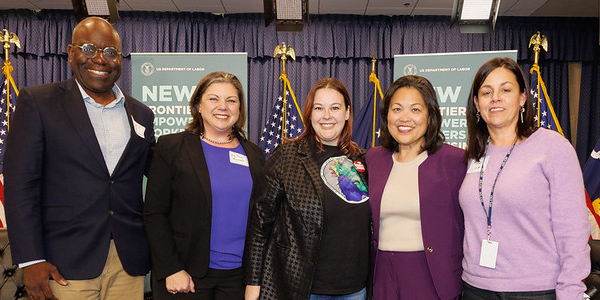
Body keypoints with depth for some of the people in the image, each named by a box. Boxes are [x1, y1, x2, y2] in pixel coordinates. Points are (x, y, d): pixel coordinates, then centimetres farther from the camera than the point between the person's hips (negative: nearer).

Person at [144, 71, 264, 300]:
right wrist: (171, 270, -11)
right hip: (186, 275, -2)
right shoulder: (171, 147, -2)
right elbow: (154, 214, -5)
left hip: (240, 275, 3)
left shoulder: (254, 154, 8)